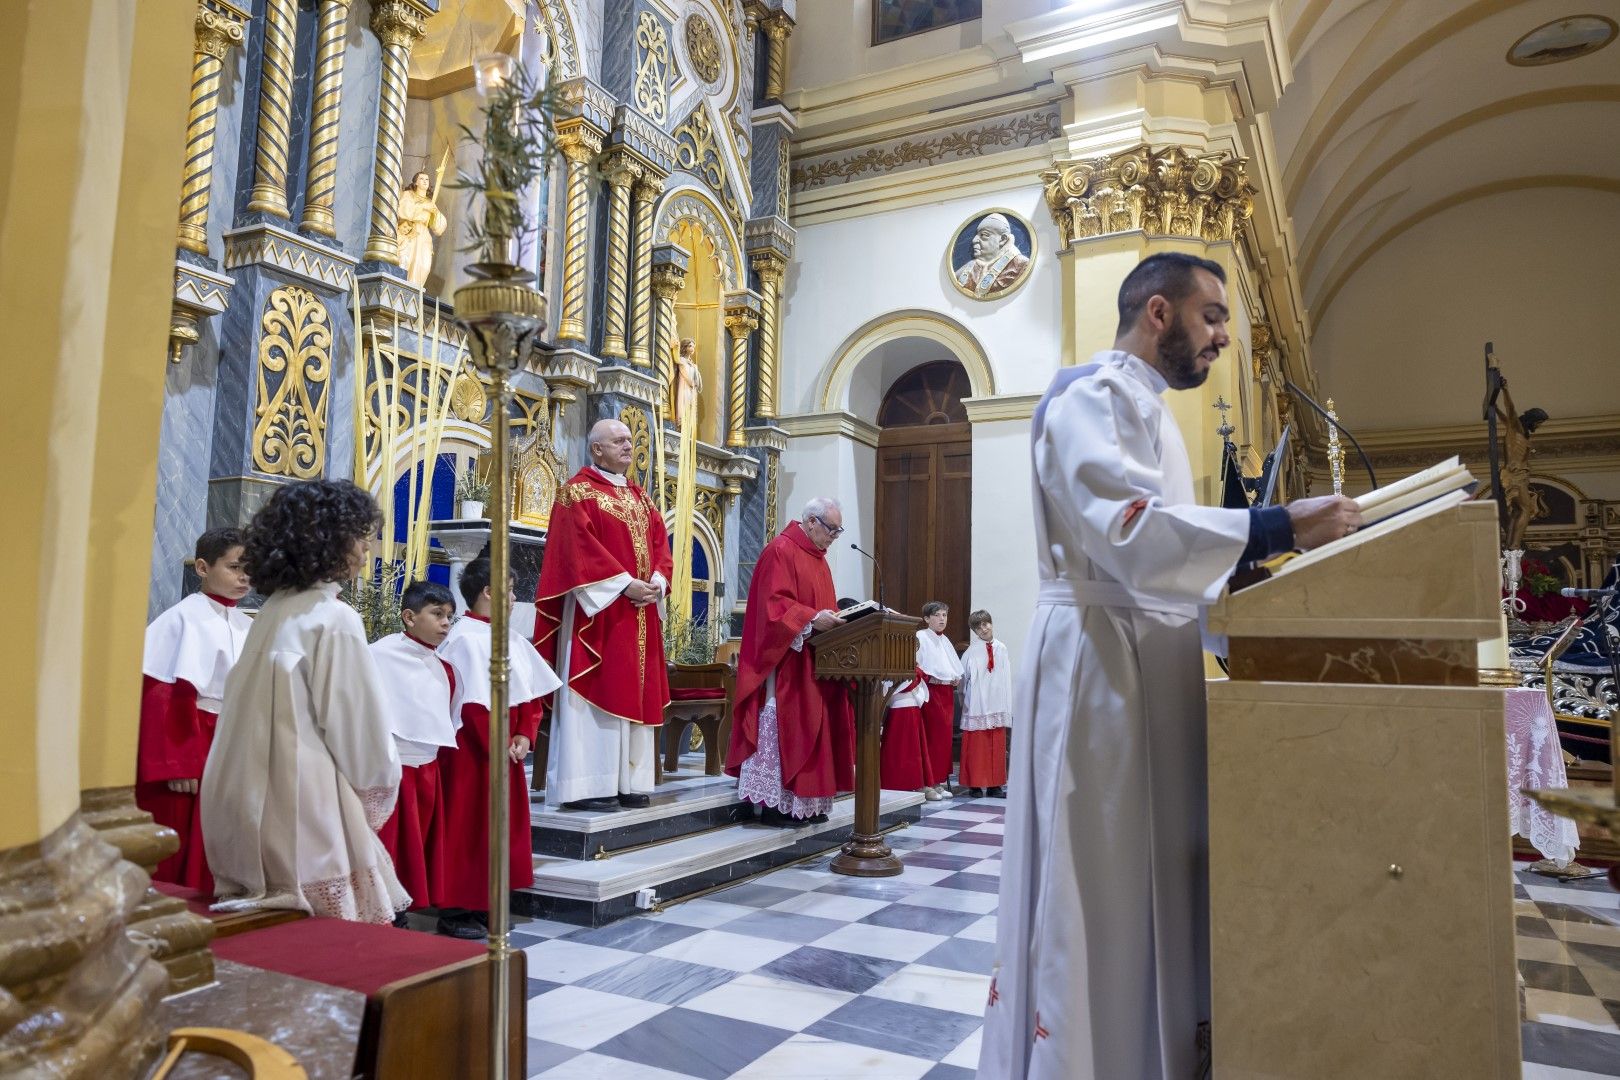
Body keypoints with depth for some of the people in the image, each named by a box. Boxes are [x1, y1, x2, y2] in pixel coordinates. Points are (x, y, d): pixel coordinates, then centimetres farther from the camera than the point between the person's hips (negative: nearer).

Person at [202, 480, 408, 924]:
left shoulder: (274, 612, 8)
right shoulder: (335, 620, -14)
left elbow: (284, 719, 14)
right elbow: (361, 729, -12)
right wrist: (378, 799, 5)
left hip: (257, 815, 8)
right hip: (309, 817, -8)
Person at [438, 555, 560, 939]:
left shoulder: (512, 638, 8)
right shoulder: (464, 639, -15)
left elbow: (533, 692, 9)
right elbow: (472, 704, -19)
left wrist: (525, 735, -3)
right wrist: (497, 746, -15)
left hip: (506, 752, 8)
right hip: (471, 752, -8)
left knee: (503, 825, 13)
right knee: (466, 828, 1)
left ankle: (486, 904, 25)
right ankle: (455, 910, 13)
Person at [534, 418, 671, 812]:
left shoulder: (639, 496, 20)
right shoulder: (578, 491, -3)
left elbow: (660, 541, 13)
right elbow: (580, 547, -14)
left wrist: (658, 581, -6)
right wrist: (625, 584, -19)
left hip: (640, 611, 8)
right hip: (599, 608, -7)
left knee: (634, 693, 7)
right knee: (597, 692, -7)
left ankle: (628, 781, 12)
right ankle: (587, 785, -4)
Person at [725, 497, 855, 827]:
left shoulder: (817, 558, 19)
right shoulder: (780, 551, -10)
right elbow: (774, 603, -18)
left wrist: (833, 620, 7)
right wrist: (812, 619, -27)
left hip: (813, 662, 10)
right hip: (785, 658, -9)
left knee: (808, 727, 8)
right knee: (781, 726, -7)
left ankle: (805, 802, 12)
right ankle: (773, 802, -1)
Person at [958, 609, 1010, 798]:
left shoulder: (1001, 649, 6)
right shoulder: (971, 652, -5)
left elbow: (1006, 679, 9)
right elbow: (962, 678, 0)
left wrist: (1007, 704, 8)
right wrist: (964, 701, 3)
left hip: (997, 706, 4)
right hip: (977, 706, -4)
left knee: (997, 747, 7)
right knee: (976, 746, 0)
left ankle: (994, 785, 14)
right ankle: (975, 785, 7)